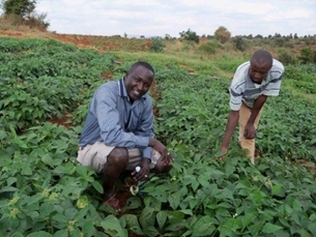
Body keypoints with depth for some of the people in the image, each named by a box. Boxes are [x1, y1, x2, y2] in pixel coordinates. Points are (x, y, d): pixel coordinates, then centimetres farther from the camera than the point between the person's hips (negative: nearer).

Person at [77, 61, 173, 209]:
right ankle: (108, 194, -8)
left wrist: (146, 160, -18)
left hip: (125, 148, 7)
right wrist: (151, 142, -33)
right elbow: (111, 135, -41)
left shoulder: (146, 101, -8)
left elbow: (145, 132, 0)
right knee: (119, 154, -39)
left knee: (165, 163, -3)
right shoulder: (107, 92, -30)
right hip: (93, 148, -6)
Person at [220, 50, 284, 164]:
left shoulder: (278, 70, -41)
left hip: (258, 99, 3)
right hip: (243, 100, -3)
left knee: (250, 132, 17)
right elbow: (234, 113, -42)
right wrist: (224, 145, -44)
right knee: (247, 135, -12)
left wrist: (251, 123, -21)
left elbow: (263, 96, -29)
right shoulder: (239, 81, -47)